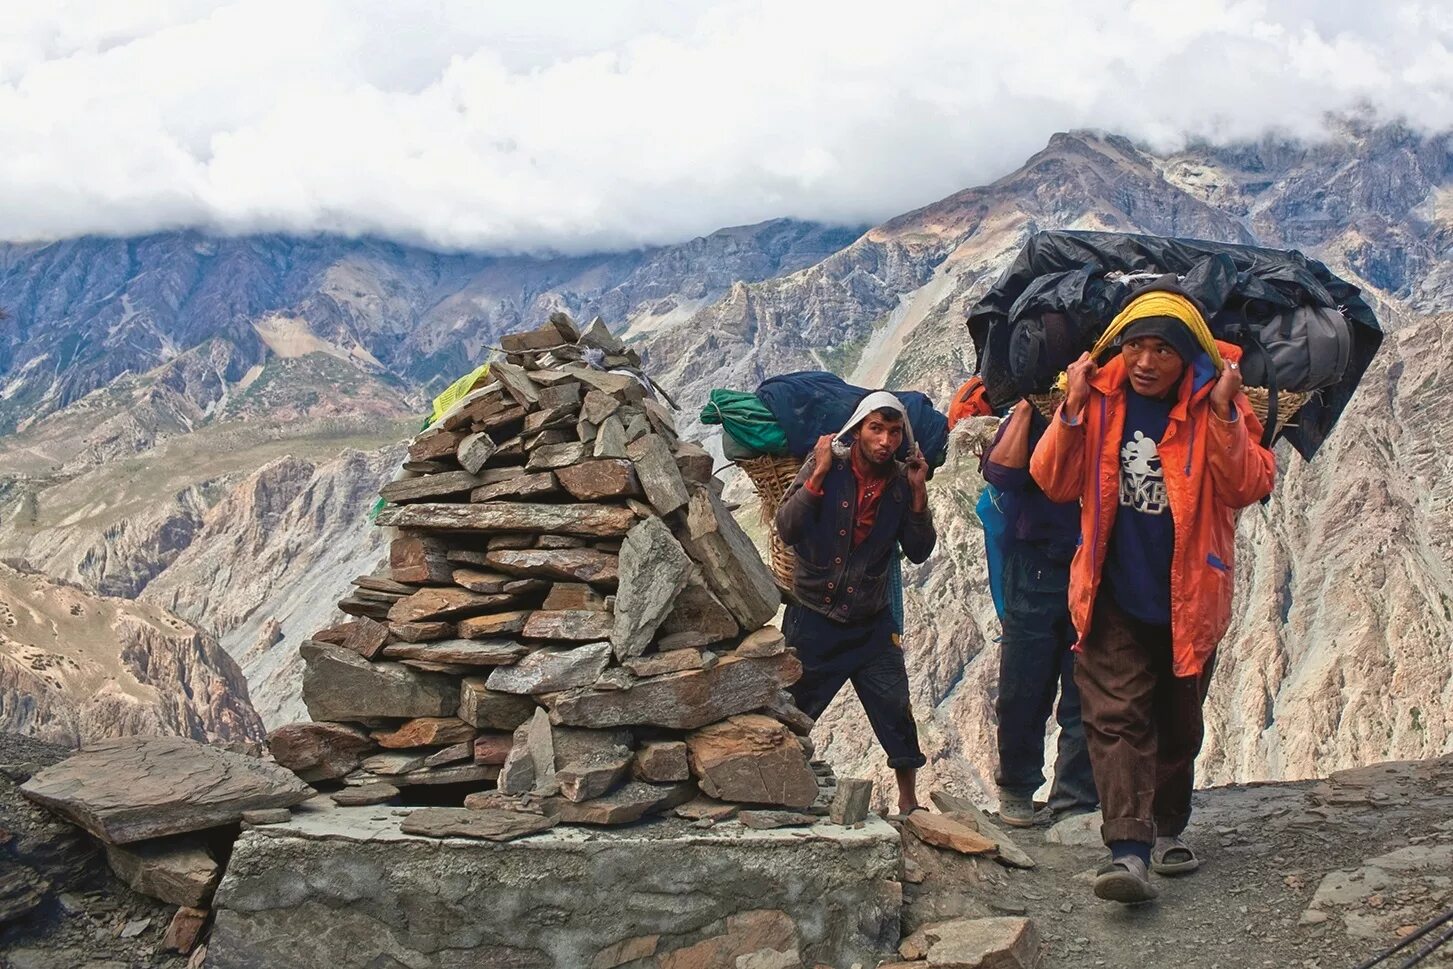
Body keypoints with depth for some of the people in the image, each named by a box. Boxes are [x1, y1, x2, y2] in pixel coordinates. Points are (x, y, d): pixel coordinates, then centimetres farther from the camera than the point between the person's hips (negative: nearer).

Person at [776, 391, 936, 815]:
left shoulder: (900, 481, -1)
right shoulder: (825, 465, -11)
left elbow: (918, 551, -2)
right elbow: (787, 529, -19)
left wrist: (918, 493, -12)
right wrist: (819, 473, -24)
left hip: (871, 621, 3)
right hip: (814, 618, -2)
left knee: (896, 711, 2)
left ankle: (909, 801, 17)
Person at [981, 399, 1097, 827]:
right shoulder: (1029, 416, 7)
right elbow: (1001, 473, -8)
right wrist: (1025, 407, -8)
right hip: (1037, 571, 1)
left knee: (1086, 696, 0)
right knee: (1022, 693, 7)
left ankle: (1076, 801, 10)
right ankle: (1017, 789, 24)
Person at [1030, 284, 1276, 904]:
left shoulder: (1216, 403, -6)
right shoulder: (1099, 396, -5)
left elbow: (1250, 487, -13)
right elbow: (1054, 483, -5)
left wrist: (1223, 416, -25)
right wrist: (1072, 412, -17)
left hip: (1189, 599, 1)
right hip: (1115, 598, -1)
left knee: (1178, 724, 16)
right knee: (1117, 717, -13)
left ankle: (1167, 830, 34)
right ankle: (1129, 852, -17)